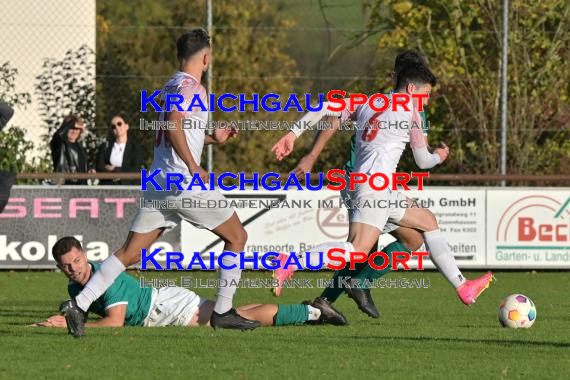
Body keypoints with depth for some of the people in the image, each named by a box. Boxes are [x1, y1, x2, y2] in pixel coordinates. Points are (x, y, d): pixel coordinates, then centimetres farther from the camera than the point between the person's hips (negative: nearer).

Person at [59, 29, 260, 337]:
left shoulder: (171, 86, 21)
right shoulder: (190, 86, -7)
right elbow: (173, 123, -24)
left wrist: (212, 139, 35)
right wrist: (193, 166, -30)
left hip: (159, 184, 8)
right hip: (186, 184, -8)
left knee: (130, 254, 3)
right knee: (236, 237, 10)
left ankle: (79, 304, -12)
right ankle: (223, 312, 9)